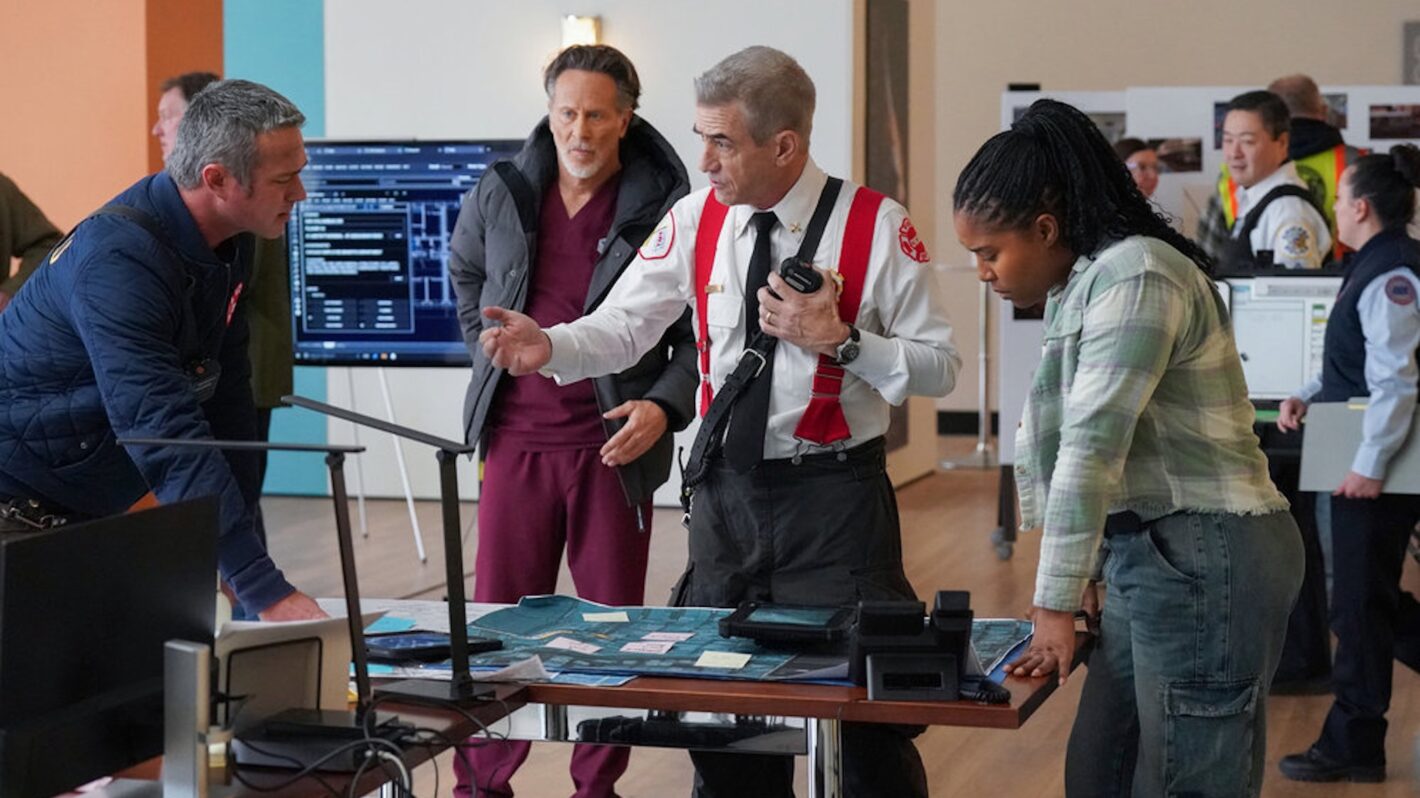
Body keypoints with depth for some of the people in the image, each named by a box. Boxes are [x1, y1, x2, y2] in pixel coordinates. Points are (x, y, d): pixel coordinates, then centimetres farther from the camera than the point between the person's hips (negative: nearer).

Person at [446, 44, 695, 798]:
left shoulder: (665, 208, -8)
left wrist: (665, 406, -18)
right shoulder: (499, 195, 2)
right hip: (517, 439, 2)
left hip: (615, 444, -2)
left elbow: (698, 336, -3)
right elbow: (465, 273, 24)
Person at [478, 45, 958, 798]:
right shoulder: (694, 221, 1)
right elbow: (622, 327, -4)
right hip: (726, 491, 4)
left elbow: (939, 366, -8)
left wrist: (839, 342, -21)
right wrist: (550, 346, -22)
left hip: (835, 497, -4)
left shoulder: (877, 227, -11)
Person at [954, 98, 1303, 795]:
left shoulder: (1134, 277, -16)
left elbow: (1093, 448, -20)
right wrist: (1079, 576, 11)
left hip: (1204, 560, -9)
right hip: (1146, 554, 9)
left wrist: (1056, 608, -21)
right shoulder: (1081, 287, 14)